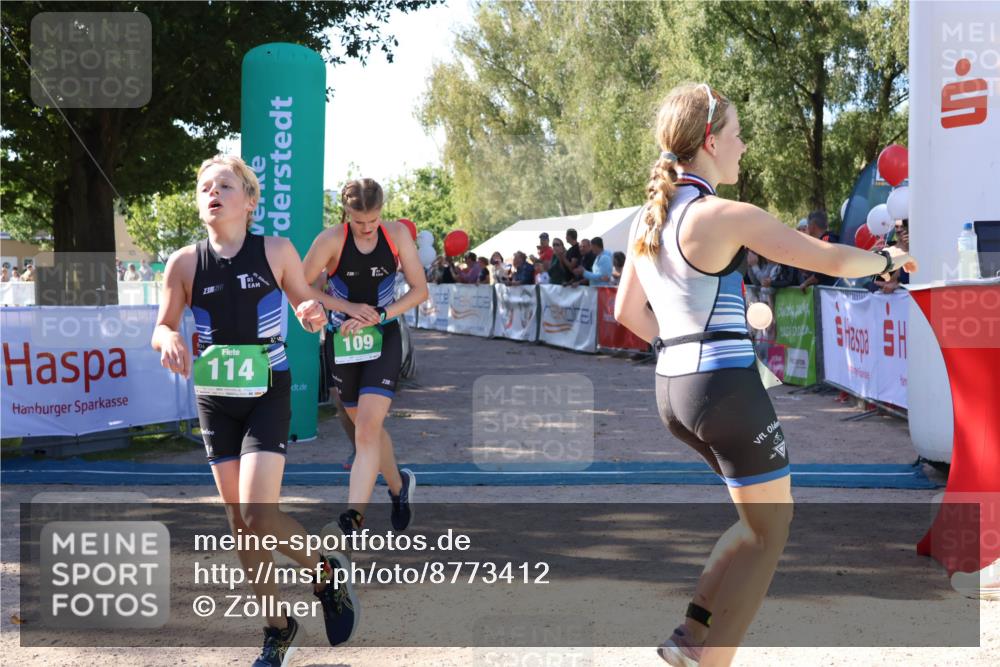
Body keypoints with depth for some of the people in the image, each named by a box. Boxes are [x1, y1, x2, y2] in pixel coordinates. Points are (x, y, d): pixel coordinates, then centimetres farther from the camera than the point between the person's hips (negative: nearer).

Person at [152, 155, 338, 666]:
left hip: (268, 393, -3)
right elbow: (162, 327, 4)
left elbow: (307, 301, 4)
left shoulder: (276, 250, -7)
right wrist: (169, 340, -19)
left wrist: (313, 312, -19)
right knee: (239, 522, 8)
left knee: (258, 515, -16)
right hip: (214, 398, 3)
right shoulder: (184, 262, -3)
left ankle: (322, 571, 15)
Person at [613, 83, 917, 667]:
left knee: (764, 518, 23)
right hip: (727, 385, -8)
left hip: (673, 386, 8)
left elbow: (627, 312, 16)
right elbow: (831, 260, -7)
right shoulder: (727, 216, -15)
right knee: (770, 532, 10)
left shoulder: (649, 219, 9)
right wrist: (888, 260, 12)